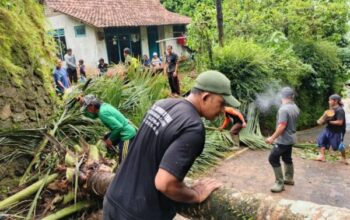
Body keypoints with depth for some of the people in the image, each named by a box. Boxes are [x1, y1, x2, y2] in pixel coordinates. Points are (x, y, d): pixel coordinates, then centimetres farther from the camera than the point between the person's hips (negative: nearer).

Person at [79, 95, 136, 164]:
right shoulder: (103, 106, 3)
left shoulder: (103, 113, -24)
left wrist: (110, 139, -14)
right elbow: (92, 116, 18)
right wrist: (83, 103, 6)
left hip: (127, 134, -10)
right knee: (105, 139, 24)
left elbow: (118, 126, -28)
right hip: (123, 132, 10)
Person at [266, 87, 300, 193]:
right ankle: (289, 179, 35)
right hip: (291, 138, 9)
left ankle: (280, 183, -2)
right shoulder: (295, 108, 3)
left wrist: (272, 138, -22)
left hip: (283, 140, -9)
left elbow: (282, 126, -28)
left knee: (273, 159, -4)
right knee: (287, 158, 21)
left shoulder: (283, 109, -24)